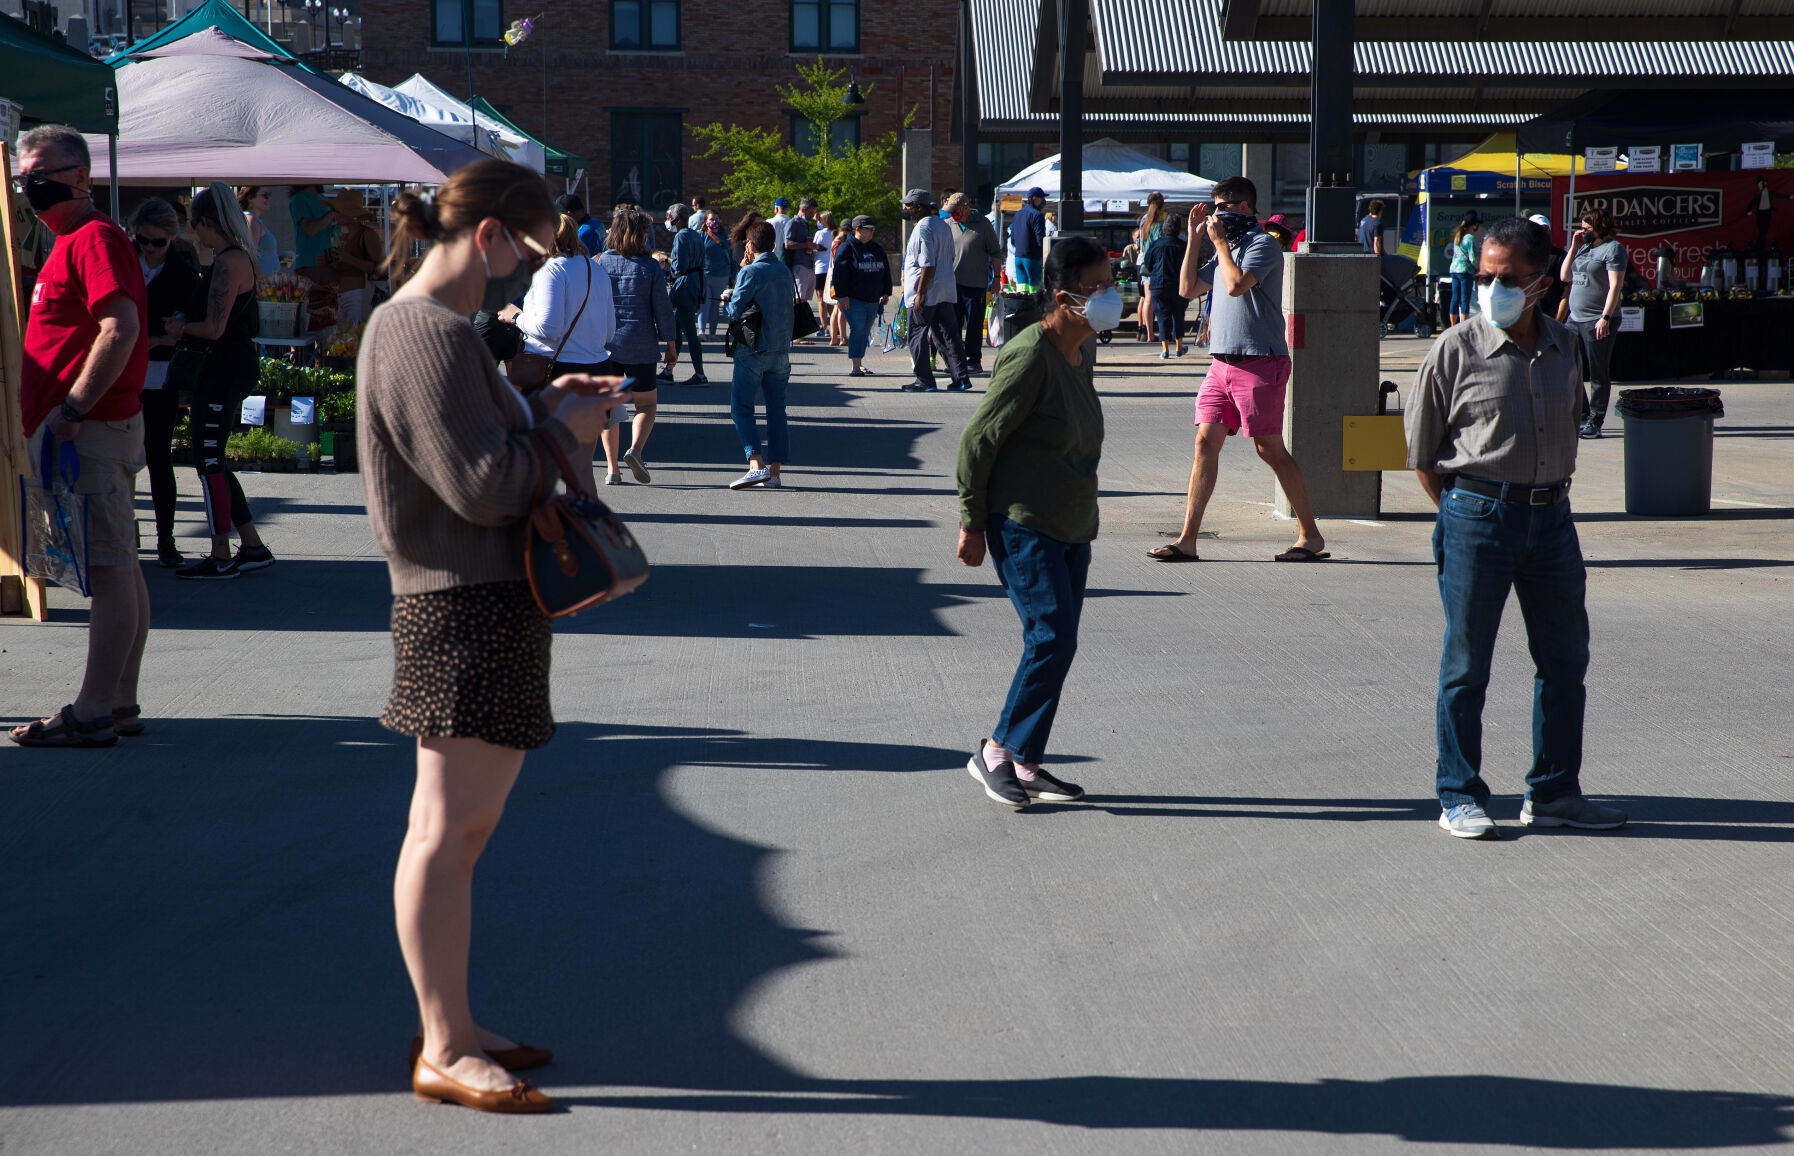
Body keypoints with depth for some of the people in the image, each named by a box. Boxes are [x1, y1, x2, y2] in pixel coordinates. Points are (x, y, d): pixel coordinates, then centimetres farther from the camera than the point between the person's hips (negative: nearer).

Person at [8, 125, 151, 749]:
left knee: (108, 570, -8)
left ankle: (92, 714, -7)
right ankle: (119, 704, 17)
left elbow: (121, 329, -24)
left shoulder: (94, 238, -11)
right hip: (100, 428, 11)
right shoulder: (72, 243, 20)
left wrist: (70, 411, -22)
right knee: (118, 567, 12)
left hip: (91, 432, -11)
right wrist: (65, 417, 17)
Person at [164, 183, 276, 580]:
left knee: (208, 461, -3)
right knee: (213, 461, 15)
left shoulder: (227, 263, -17)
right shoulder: (239, 258, 13)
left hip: (225, 371, -10)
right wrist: (184, 332, 9)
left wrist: (181, 329, -4)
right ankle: (253, 547, 18)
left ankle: (221, 558, 2)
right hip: (235, 368, 10)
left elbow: (215, 328, -23)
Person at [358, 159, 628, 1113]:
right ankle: (445, 1052, 6)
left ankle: (449, 1029, 25)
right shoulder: (433, 335, -17)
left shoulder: (410, 323, 16)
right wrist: (563, 428, -7)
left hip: (477, 600, 11)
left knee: (464, 826, 15)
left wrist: (539, 407, 8)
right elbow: (482, 486, -21)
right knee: (448, 830, -3)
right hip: (468, 605, -11)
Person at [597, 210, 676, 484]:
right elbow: (662, 309, -3)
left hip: (605, 345, 2)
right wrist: (671, 346, 6)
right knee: (647, 403, 12)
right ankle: (636, 449, -15)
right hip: (641, 346, -2)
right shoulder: (651, 266, -5)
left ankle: (612, 468, 6)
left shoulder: (601, 263, -2)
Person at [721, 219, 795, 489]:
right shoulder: (785, 272, 10)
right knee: (776, 409, 8)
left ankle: (757, 465, -16)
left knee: (741, 408, -1)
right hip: (781, 350, 6)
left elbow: (734, 311, -15)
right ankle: (774, 472, 6)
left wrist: (726, 297, 9)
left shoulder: (750, 272, -11)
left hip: (754, 350, -6)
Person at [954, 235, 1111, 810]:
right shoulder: (1029, 356, -18)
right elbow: (977, 439, -15)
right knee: (1052, 637, -14)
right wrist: (972, 524, -13)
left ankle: (1025, 763, 15)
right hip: (1023, 524, -9)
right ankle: (997, 751, -1)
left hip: (1072, 525, 9)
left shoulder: (1084, 349, 9)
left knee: (1055, 644, 8)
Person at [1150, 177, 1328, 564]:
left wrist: (1219, 241, -10)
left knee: (1270, 448, -4)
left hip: (1259, 362, -8)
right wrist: (1195, 237, 12)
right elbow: (1188, 288, 18)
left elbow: (1236, 285, -22)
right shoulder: (1228, 249, 19)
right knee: (1206, 441, 0)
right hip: (1222, 362, 8)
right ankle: (1187, 540, 0)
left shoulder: (1262, 245, -7)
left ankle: (1311, 536, 6)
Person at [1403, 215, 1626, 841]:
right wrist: (1461, 512, -1)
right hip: (1477, 514, -5)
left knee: (1566, 656, 10)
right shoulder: (1456, 350, -6)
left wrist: (1550, 495, 12)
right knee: (1466, 663, 2)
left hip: (1551, 515, 5)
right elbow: (1421, 449, -1)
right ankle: (1460, 797, 13)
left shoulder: (1563, 347, 7)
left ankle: (1553, 792, 23)